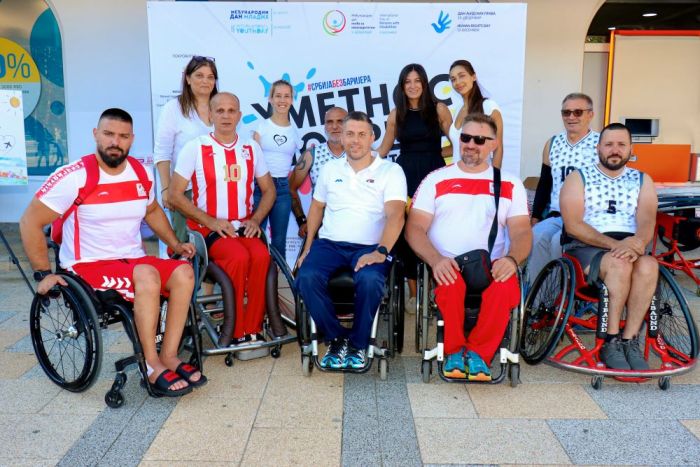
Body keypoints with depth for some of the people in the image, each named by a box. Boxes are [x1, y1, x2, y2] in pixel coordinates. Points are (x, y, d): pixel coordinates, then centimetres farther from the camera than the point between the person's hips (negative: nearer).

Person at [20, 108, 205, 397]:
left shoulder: (140, 173, 5)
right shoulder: (74, 177, -13)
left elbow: (152, 211, 23)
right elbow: (30, 222, -8)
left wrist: (175, 245, 11)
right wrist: (43, 274, -11)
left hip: (134, 260, 6)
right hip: (88, 266, -6)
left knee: (183, 272, -22)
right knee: (147, 275, -34)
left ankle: (168, 355, -15)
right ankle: (152, 366, -24)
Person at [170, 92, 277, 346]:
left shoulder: (251, 148, 11)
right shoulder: (194, 148, -1)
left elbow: (269, 190, 17)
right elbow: (175, 195, -4)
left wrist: (255, 220, -1)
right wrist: (211, 221, -13)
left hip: (243, 228, 3)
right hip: (208, 229, -3)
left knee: (261, 256, -28)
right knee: (239, 257, -31)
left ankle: (252, 329, -16)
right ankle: (236, 332, -16)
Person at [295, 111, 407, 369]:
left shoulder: (390, 171, 4)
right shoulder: (330, 169, 17)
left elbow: (395, 215, -9)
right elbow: (317, 208, 23)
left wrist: (381, 252, -24)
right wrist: (307, 248, 11)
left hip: (369, 247, -3)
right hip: (329, 244, 3)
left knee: (369, 279, -35)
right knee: (307, 277, -27)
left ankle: (358, 344, -10)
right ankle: (336, 338, -6)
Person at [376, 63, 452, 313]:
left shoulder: (439, 109, 3)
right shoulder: (396, 114, 9)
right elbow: (383, 148, 17)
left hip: (433, 173, -2)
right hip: (405, 174, 2)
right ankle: (412, 291, 10)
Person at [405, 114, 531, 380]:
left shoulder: (510, 184, 14)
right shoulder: (436, 180, 11)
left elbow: (521, 232, 6)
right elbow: (415, 228, 1)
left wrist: (511, 259, -17)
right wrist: (436, 259, -18)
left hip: (492, 267, 1)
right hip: (447, 265, -1)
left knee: (506, 289, -33)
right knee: (451, 286, -35)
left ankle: (477, 352, -11)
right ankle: (454, 351, -10)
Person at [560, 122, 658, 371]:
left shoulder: (643, 181, 16)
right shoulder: (579, 177, 6)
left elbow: (647, 222, -2)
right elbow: (573, 225, -8)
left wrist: (637, 241, -26)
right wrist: (613, 244, -19)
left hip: (629, 247, 3)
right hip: (586, 247, -3)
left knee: (649, 265, -30)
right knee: (620, 264, -34)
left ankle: (629, 340, -22)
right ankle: (611, 342, -23)